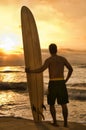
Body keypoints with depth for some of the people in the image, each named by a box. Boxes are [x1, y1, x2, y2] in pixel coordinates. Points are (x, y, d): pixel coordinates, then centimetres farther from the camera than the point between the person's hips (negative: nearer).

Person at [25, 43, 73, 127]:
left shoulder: (48, 60, -3)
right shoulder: (63, 58, 11)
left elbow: (41, 70, -15)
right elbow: (71, 69, 12)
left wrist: (30, 71, -2)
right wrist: (66, 80, 19)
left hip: (53, 83, -3)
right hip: (61, 83, 3)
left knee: (51, 103, 11)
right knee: (63, 104, 6)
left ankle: (55, 122, 8)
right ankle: (65, 123, 3)